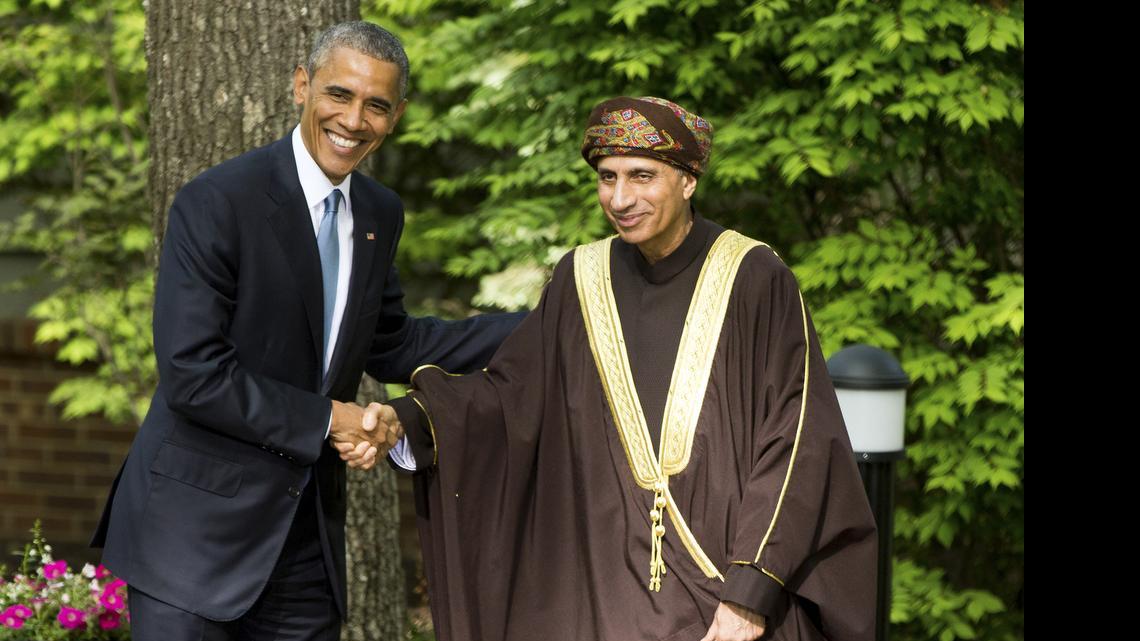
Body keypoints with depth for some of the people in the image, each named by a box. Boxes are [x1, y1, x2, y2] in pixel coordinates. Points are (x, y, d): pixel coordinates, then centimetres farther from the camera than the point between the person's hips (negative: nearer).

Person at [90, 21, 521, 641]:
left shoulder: (379, 214, 8)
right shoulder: (216, 202, -15)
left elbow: (390, 348, 18)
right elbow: (192, 374, -20)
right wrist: (327, 420, -14)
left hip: (306, 535, 6)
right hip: (197, 527, -6)